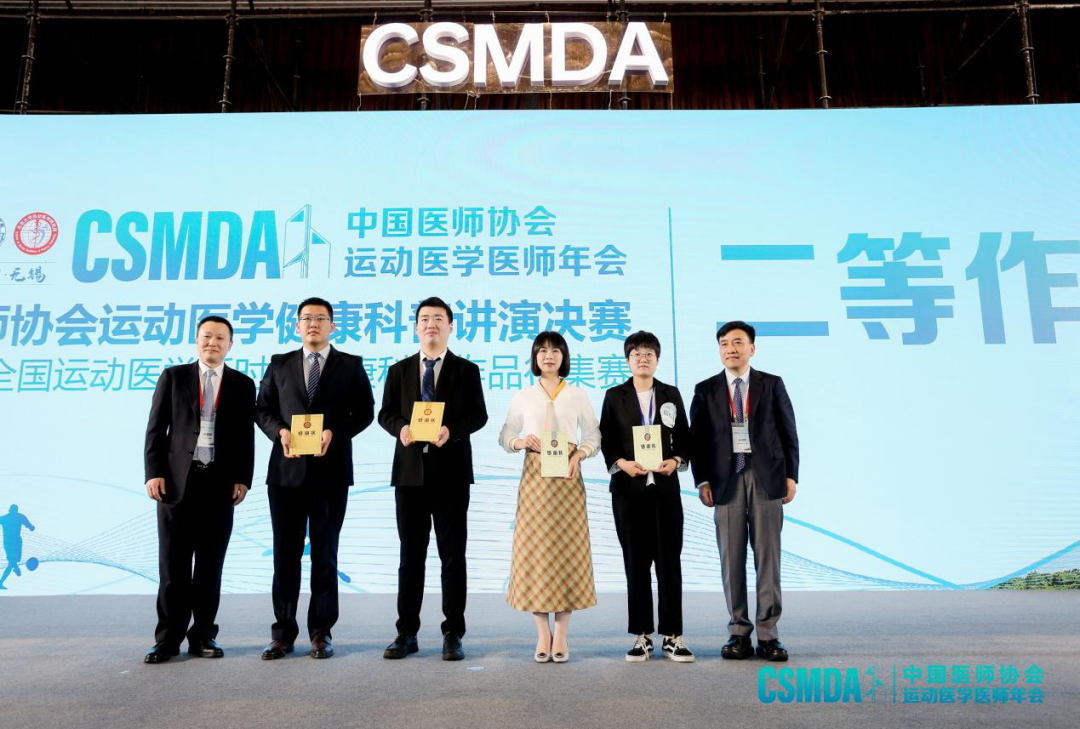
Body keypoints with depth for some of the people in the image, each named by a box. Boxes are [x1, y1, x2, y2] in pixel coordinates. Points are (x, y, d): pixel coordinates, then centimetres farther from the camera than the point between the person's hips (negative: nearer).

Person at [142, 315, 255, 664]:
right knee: (173, 564, 3)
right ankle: (168, 639, 13)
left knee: (210, 565, 6)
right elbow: (156, 428, 5)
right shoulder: (173, 376, 9)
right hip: (177, 479, 0)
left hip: (220, 483, 1)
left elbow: (246, 436, 7)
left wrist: (243, 478, -2)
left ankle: (203, 636, 16)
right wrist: (154, 472, -4)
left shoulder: (242, 384, 9)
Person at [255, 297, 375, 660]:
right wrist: (280, 431, -9)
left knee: (325, 553, 6)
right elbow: (262, 409, 11)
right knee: (285, 553, 6)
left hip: (330, 470, -1)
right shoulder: (279, 364, 12)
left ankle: (321, 632, 14)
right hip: (286, 469, 2)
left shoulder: (351, 365, 6)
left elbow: (364, 411, 1)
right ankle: (283, 633, 15)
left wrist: (334, 433, -14)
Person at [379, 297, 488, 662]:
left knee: (452, 555, 3)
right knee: (411, 555, 8)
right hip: (410, 471, 2)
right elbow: (385, 413, 8)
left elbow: (479, 415, -1)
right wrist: (401, 427, -14)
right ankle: (407, 633, 17)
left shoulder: (467, 370, 5)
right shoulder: (399, 370, 11)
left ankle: (453, 634, 12)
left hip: (451, 471, -2)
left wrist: (451, 430, -20)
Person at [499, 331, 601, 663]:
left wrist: (578, 454, -12)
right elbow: (505, 436, 10)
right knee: (533, 548, -2)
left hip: (567, 476, 0)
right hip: (534, 475, 1)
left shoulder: (578, 395, 8)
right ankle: (542, 634, 7)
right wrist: (520, 442, -10)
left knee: (567, 547, -2)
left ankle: (561, 635, 7)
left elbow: (594, 437, 6)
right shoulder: (522, 396, 10)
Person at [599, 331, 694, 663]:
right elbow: (606, 440, 4)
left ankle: (673, 636, 8)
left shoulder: (671, 394, 10)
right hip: (628, 487, 0)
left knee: (669, 560, 0)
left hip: (665, 486, 1)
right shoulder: (615, 396, 7)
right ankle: (642, 636, 13)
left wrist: (676, 461, -8)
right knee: (636, 563, 4)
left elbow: (684, 439, 10)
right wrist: (621, 463, -12)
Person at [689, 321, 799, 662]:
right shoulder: (706, 390, 9)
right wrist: (702, 480, -2)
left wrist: (791, 476, 0)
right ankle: (739, 633, 12)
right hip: (726, 481, 1)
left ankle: (768, 634, 9)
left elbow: (788, 433, 8)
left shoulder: (772, 385, 9)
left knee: (768, 557, 0)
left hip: (767, 479, 0)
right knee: (732, 559, 3)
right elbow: (697, 439, 7)